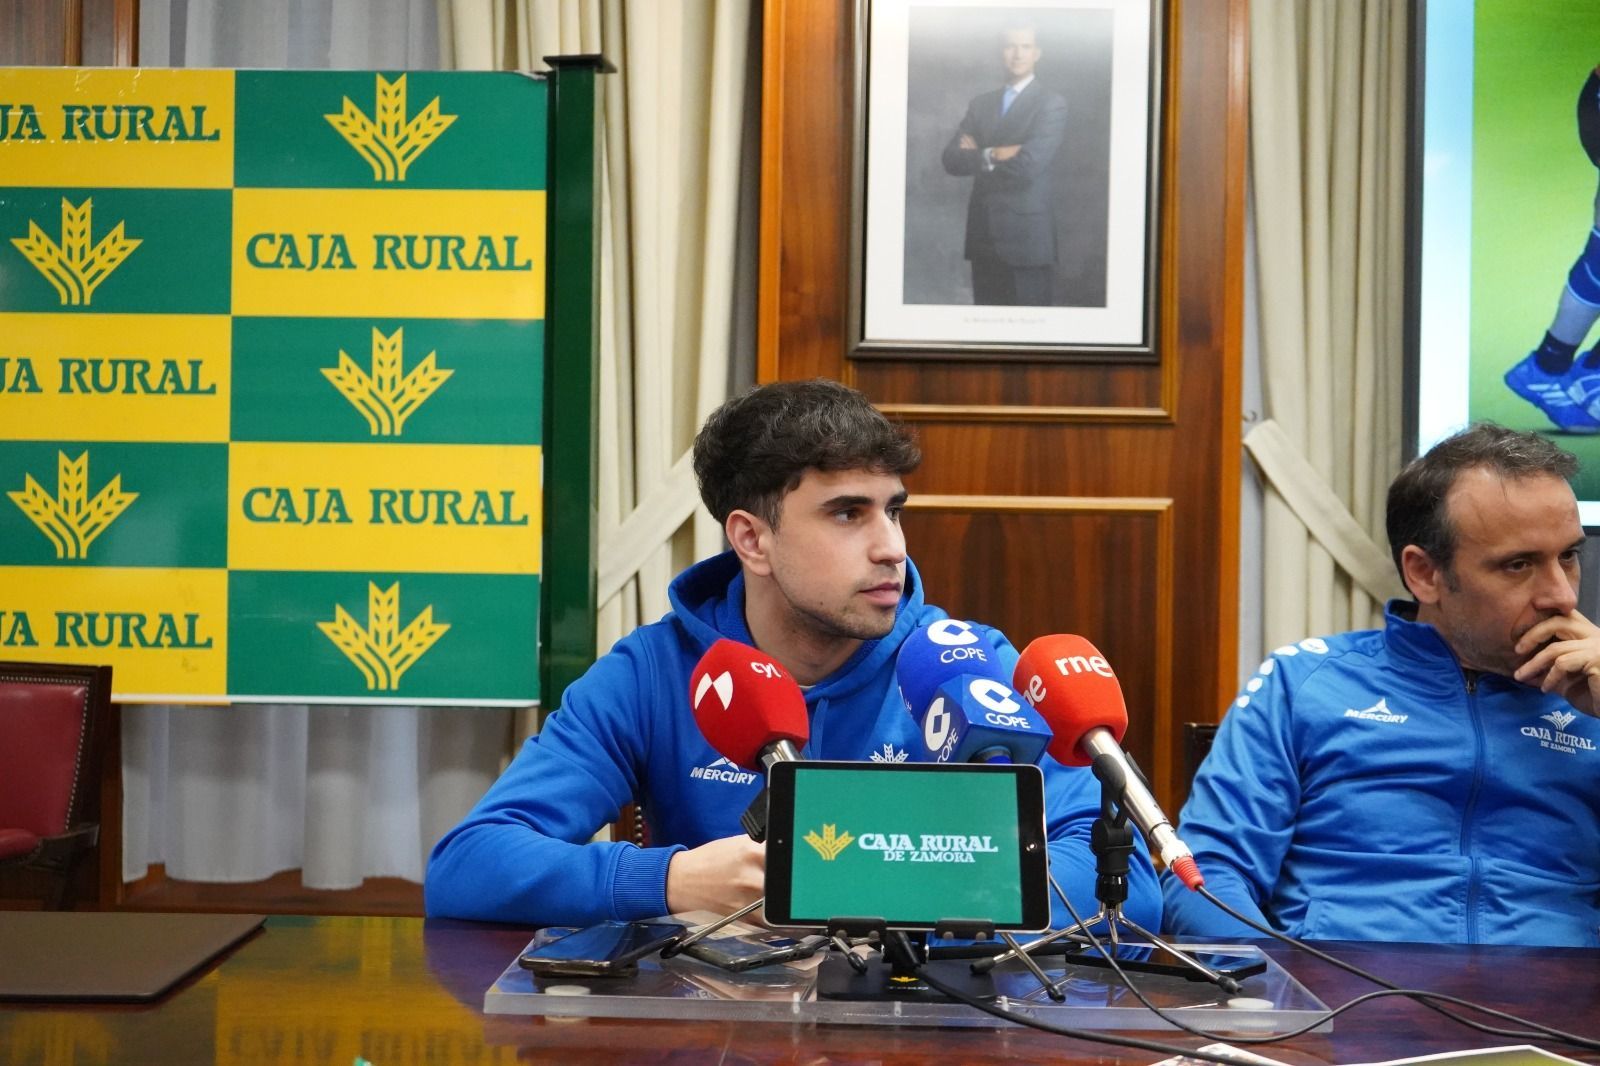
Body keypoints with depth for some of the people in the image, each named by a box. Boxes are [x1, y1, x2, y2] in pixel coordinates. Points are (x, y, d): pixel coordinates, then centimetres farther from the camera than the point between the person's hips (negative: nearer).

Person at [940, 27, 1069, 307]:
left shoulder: (1051, 104, -3)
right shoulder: (980, 104, 14)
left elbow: (1028, 164, -16)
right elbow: (952, 159, 3)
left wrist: (977, 157, -3)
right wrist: (992, 156, -13)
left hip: (1027, 235, -5)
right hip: (984, 234, 5)